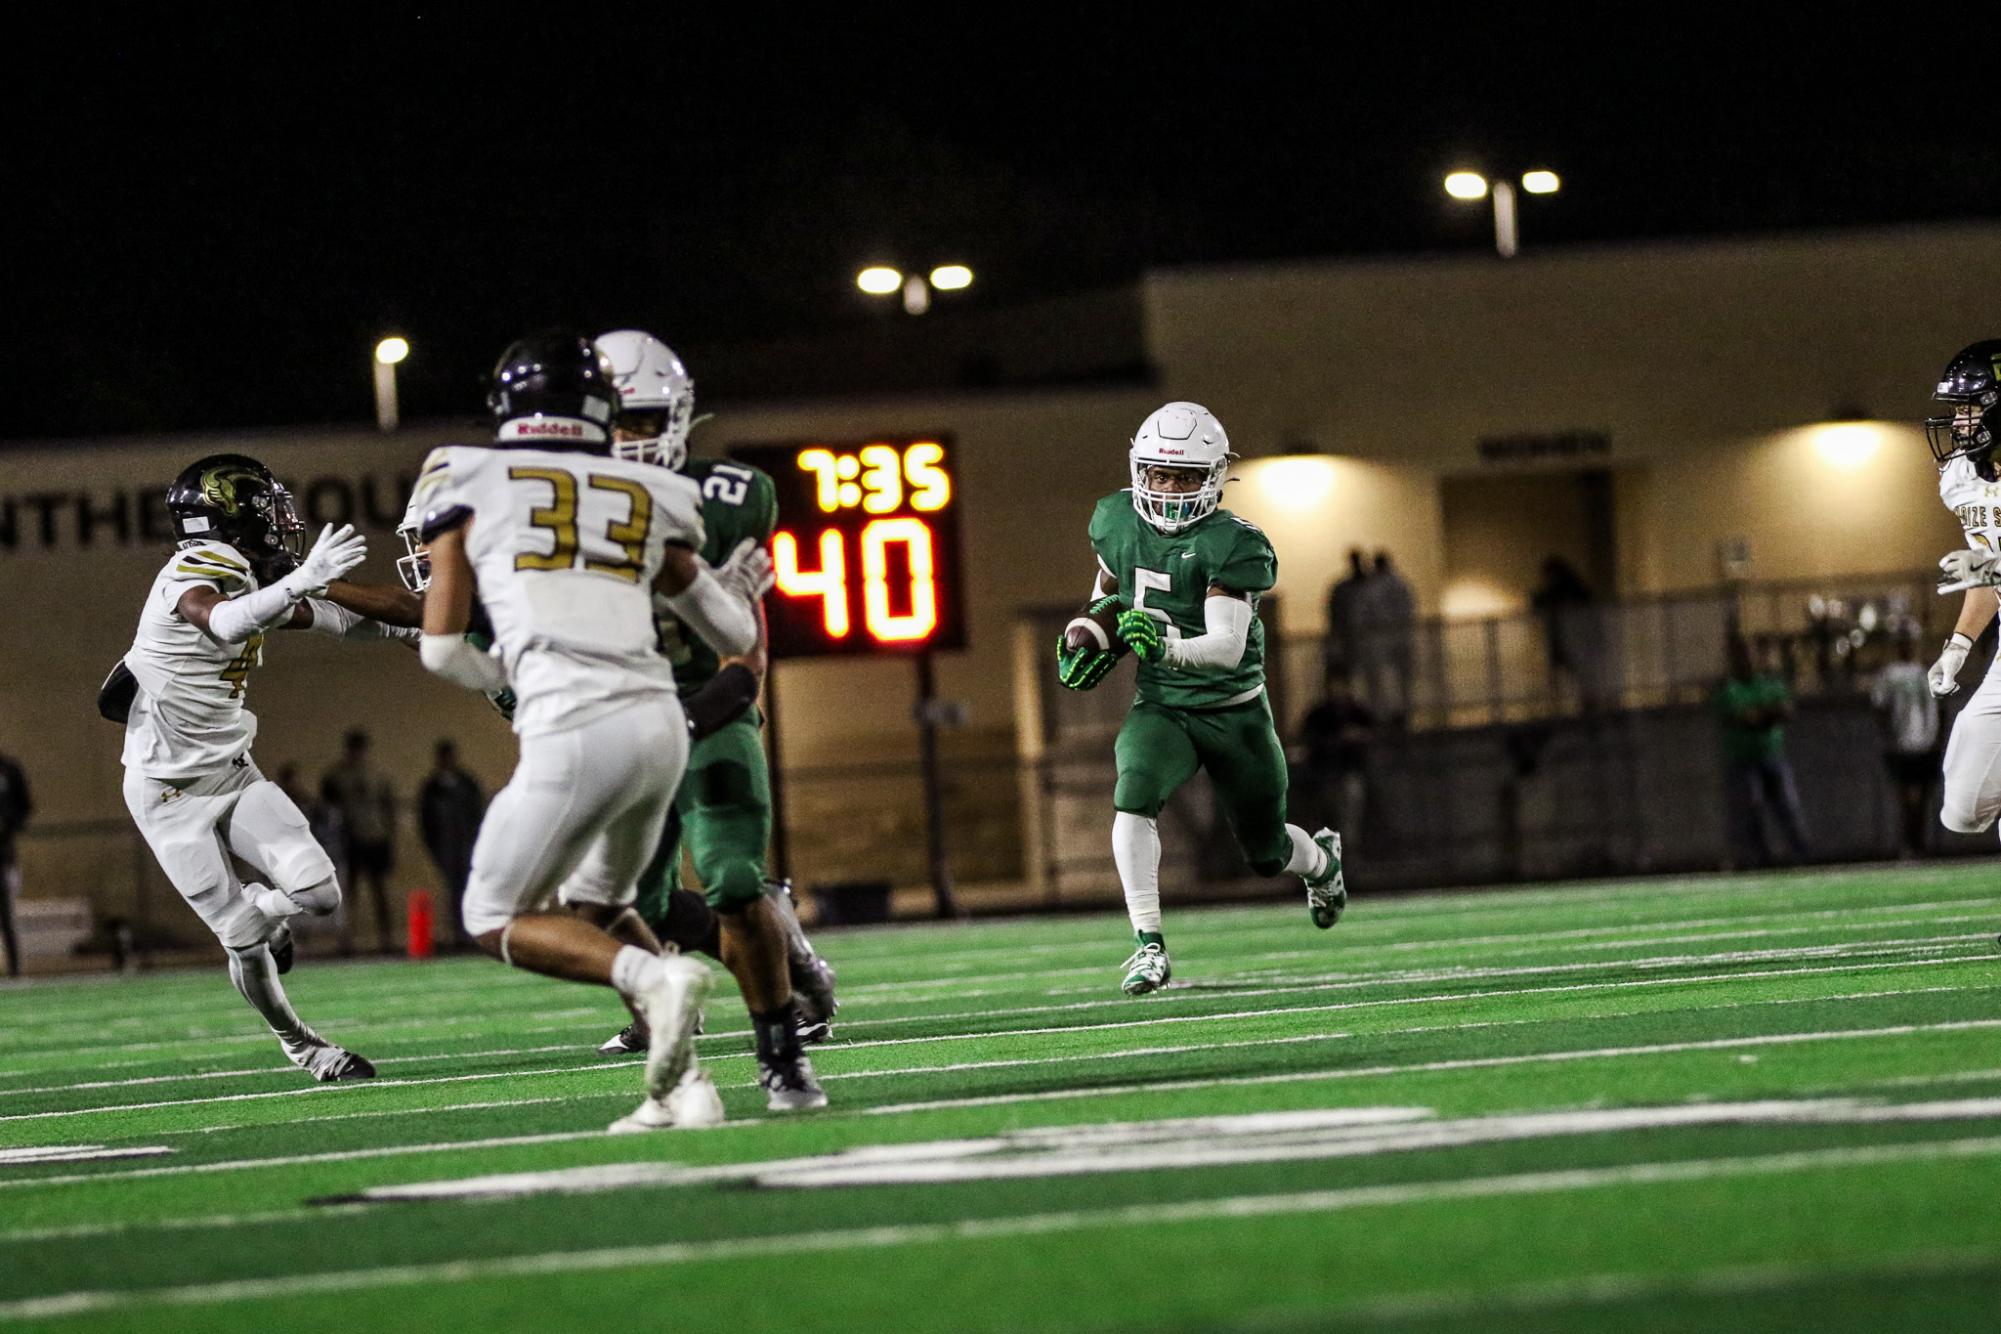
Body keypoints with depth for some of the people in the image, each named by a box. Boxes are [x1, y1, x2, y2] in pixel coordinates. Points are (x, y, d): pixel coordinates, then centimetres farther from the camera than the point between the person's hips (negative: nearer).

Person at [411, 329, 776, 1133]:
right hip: (661, 721, 5)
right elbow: (734, 636, 24)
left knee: (496, 921, 11)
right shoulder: (649, 497, 17)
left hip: (574, 734, -5)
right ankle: (682, 1081, 10)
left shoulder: (468, 483, 8)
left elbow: (440, 647, 8)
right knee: (598, 904, 26)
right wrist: (742, 592, 46)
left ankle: (654, 978, -14)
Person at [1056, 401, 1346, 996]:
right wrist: (1092, 636, 5)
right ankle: (1149, 946, -27)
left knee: (1267, 853, 13)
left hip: (1236, 712, -2)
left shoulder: (1231, 545, -20)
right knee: (1134, 795, -30)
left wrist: (1167, 647, -47)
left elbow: (1227, 647, -30)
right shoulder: (1117, 520, -4)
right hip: (1160, 707, 2)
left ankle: (1321, 858, 51)